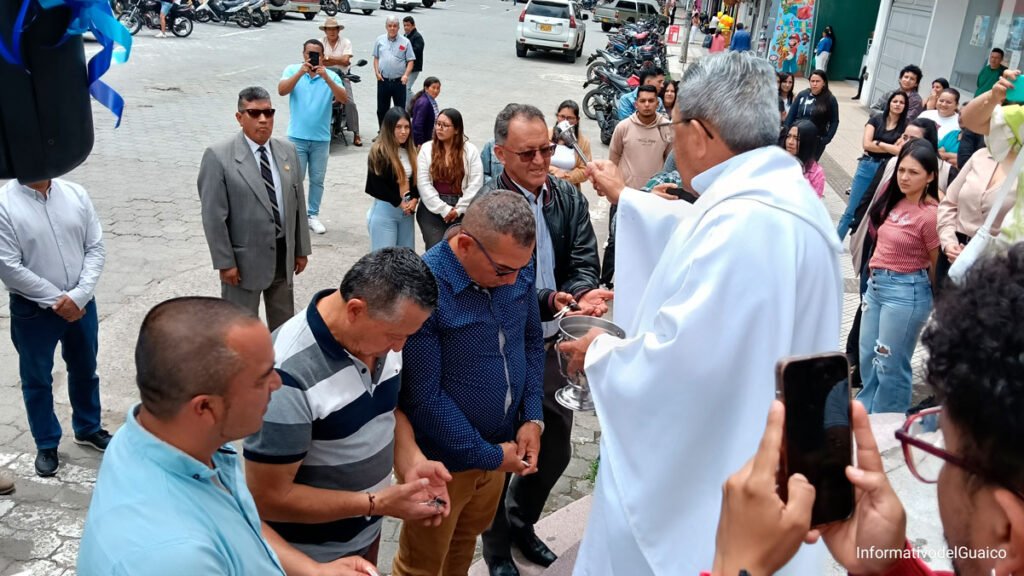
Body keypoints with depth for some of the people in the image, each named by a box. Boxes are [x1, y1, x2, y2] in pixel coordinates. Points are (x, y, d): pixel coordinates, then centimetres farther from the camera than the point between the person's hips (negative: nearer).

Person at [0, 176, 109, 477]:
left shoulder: (75, 193, -4)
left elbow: (96, 247, -3)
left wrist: (78, 295, -13)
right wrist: (56, 300, -14)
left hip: (81, 304, 4)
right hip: (33, 310, -3)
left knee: (85, 371, 20)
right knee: (37, 380, 13)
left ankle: (88, 429, 42)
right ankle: (46, 444, 31)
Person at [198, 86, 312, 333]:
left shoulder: (288, 150, 3)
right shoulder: (219, 156, -14)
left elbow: (298, 204, 8)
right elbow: (213, 216, -14)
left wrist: (301, 249, 9)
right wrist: (225, 262, -15)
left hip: (283, 255, 5)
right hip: (245, 258, -5)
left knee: (284, 323, 21)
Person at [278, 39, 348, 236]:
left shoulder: (331, 75, -1)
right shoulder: (292, 70, 0)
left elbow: (344, 99, -14)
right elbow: (281, 91, -16)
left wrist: (326, 78, -25)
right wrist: (300, 73, -26)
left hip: (321, 139, 1)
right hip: (297, 137, -1)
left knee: (317, 180, 9)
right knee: (295, 178, 2)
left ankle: (313, 215, 21)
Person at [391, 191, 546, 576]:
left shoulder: (518, 265, -9)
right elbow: (424, 396, -24)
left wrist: (533, 418, -4)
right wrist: (489, 455, -16)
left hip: (502, 445, 5)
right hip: (442, 460, -5)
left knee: (467, 540, 27)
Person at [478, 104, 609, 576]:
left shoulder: (569, 197, 0)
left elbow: (585, 263, -4)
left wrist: (584, 295, -26)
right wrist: (552, 301, -35)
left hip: (554, 345, 5)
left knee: (556, 451, 20)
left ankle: (521, 522, 48)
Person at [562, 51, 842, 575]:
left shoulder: (744, 225, -31)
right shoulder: (773, 191, 3)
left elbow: (679, 360, -32)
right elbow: (695, 230, 24)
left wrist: (601, 352, -13)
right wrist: (623, 197, 34)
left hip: (707, 469, -9)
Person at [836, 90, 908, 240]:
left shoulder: (905, 127, 1)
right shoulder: (876, 120, 3)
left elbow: (901, 151, -10)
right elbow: (866, 144, -8)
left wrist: (877, 143, -5)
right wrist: (891, 148, -8)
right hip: (867, 167, 1)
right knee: (851, 210, 5)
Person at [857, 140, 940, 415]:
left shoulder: (930, 214, -18)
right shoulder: (893, 199, 5)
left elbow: (937, 264, -7)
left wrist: (928, 296, 5)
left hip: (906, 292, -8)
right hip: (876, 284, 8)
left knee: (890, 365, 6)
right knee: (868, 358, 19)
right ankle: (865, 414, 38)